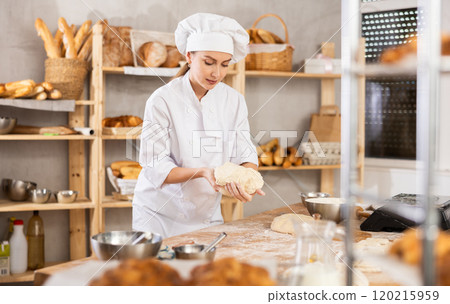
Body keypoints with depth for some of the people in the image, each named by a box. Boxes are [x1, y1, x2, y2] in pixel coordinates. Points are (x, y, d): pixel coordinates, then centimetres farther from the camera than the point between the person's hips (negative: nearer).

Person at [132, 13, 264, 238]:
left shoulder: (234, 101, -3)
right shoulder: (163, 100, -16)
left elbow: (246, 155, -3)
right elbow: (155, 168, -17)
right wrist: (203, 172, -31)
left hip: (208, 215, 4)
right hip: (161, 214, -3)